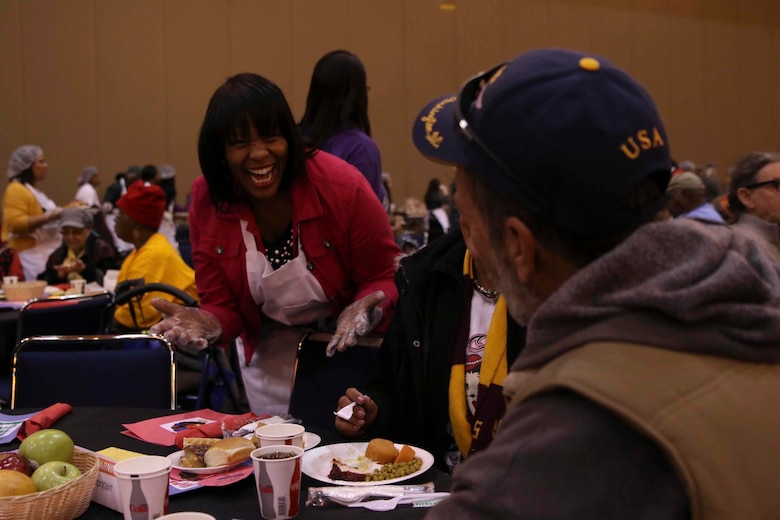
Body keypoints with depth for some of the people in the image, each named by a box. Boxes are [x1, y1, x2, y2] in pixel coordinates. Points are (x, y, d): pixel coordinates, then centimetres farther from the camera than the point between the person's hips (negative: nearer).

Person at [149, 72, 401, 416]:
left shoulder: (344, 188, -25)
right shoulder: (207, 201, -15)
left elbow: (386, 278, -15)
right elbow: (223, 306, -9)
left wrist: (364, 311, -36)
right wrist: (207, 325, -31)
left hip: (349, 348, -2)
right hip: (268, 359, 3)